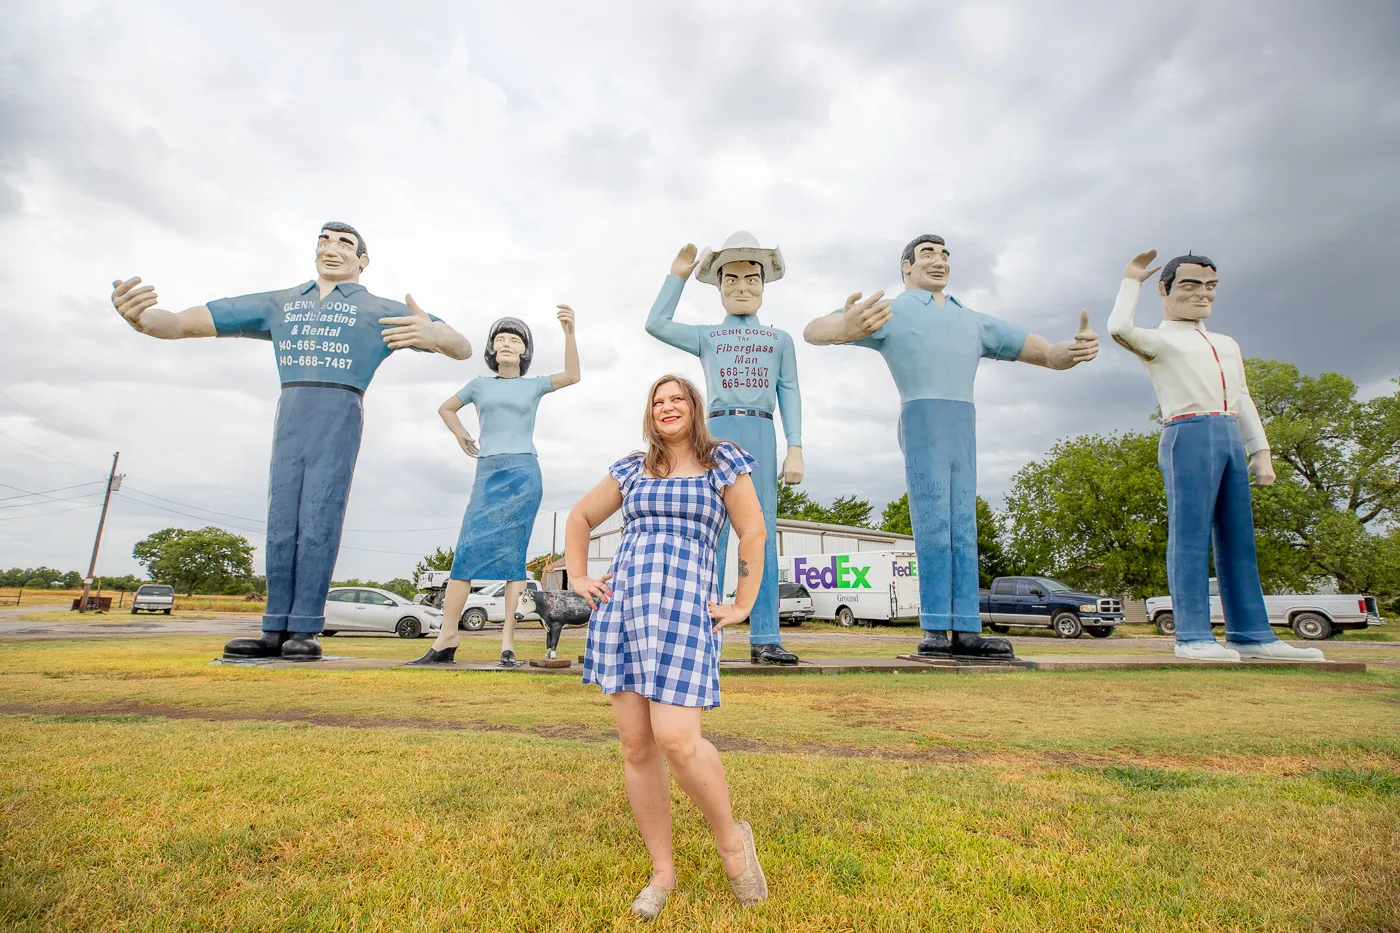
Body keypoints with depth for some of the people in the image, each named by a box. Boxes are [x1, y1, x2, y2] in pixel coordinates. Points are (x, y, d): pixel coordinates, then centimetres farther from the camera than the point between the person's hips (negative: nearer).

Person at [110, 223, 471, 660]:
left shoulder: (381, 311, 9)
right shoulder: (277, 304, 20)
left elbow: (463, 349, 1)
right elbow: (184, 323, 14)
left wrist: (432, 335, -24)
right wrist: (138, 316, -11)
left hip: (340, 422, -4)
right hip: (290, 422, 4)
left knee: (318, 524, -11)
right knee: (282, 525, 0)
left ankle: (305, 630, -7)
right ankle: (276, 631, 4)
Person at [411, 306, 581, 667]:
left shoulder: (533, 385, 12)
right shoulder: (479, 384, 17)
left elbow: (572, 375, -4)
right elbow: (446, 408, 32)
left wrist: (569, 332, -15)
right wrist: (461, 436, 16)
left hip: (523, 473, -2)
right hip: (487, 474, 2)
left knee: (513, 556, -7)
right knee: (467, 552, -7)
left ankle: (508, 642, -6)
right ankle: (446, 640, -5)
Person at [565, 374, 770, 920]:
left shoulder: (723, 462, 6)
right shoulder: (632, 469, 16)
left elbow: (754, 533, 5)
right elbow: (580, 517, 25)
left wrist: (742, 607, 3)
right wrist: (577, 578, 15)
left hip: (685, 609, -4)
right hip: (621, 609, 4)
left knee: (676, 740, -15)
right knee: (637, 748, 5)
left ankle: (730, 836, 14)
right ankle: (662, 872, 21)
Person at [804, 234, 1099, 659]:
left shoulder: (973, 322, 26)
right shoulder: (891, 312, 8)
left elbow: (1047, 354, 20)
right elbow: (813, 330, -5)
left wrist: (1074, 350, -6)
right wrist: (844, 328, -31)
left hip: (964, 428, 6)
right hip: (922, 420, -6)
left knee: (962, 530, 1)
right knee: (934, 525, -11)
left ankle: (965, 631, 2)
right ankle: (935, 631, -9)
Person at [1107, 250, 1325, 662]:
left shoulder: (1227, 345, 27)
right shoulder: (1159, 340, 6)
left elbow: (1243, 401, 25)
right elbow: (1119, 328, -16)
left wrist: (1261, 451, 15)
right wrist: (1131, 280, 0)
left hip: (1231, 438, 7)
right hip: (1189, 436, -7)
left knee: (1238, 539, 5)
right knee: (1190, 537, -9)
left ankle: (1250, 634, 9)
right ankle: (1193, 636, -8)